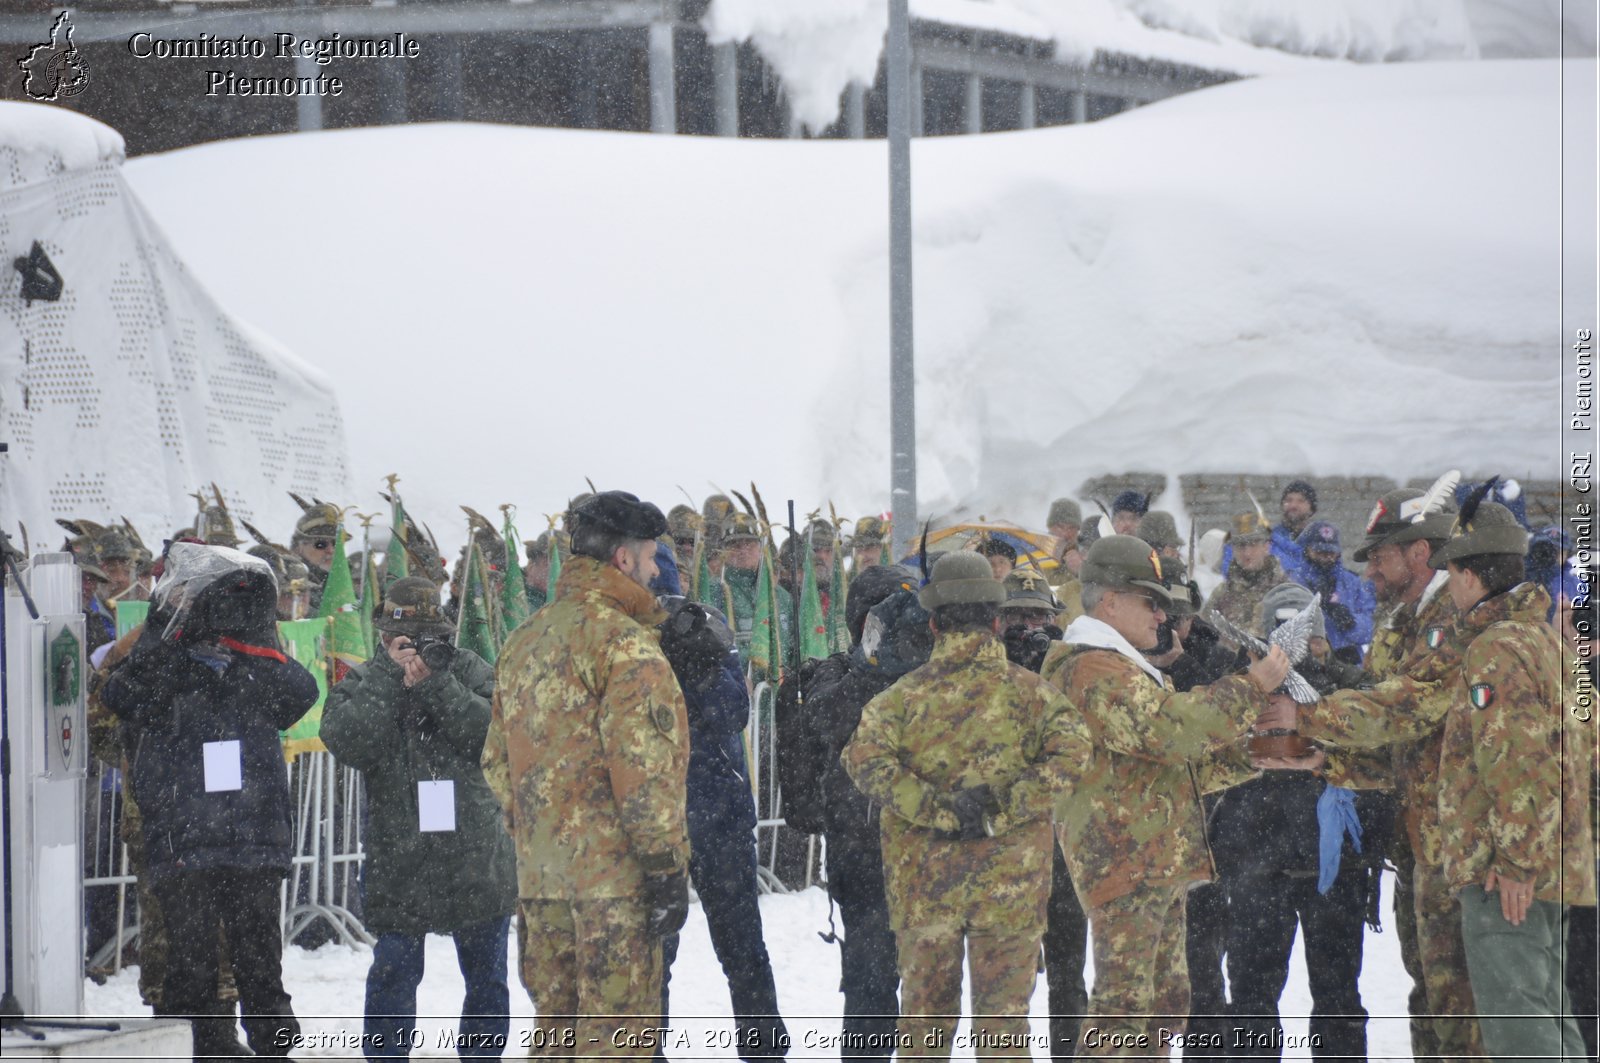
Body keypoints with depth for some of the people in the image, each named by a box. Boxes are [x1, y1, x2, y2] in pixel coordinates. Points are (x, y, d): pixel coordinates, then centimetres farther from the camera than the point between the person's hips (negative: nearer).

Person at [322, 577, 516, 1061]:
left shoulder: (468, 670, 2)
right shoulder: (362, 683, 2)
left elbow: (494, 731, -13)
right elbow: (345, 742, -16)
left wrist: (436, 684, -20)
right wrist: (390, 676, -19)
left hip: (476, 853, 1)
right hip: (399, 853, -1)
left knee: (487, 974, 11)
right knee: (394, 973, -2)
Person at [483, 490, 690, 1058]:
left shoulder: (524, 641, 14)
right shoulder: (624, 642, -12)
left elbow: (497, 762, 19)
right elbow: (644, 766, -17)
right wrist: (667, 866, -14)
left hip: (540, 870, 8)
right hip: (613, 869, -8)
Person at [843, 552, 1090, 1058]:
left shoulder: (906, 694, 0)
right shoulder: (1028, 690, -1)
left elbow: (864, 757, -14)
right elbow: (1070, 752, -16)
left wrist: (934, 809, -14)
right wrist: (1003, 806, -13)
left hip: (924, 878, 1)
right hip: (1009, 878, -1)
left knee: (925, 1005, 12)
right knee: (1004, 1010, 5)